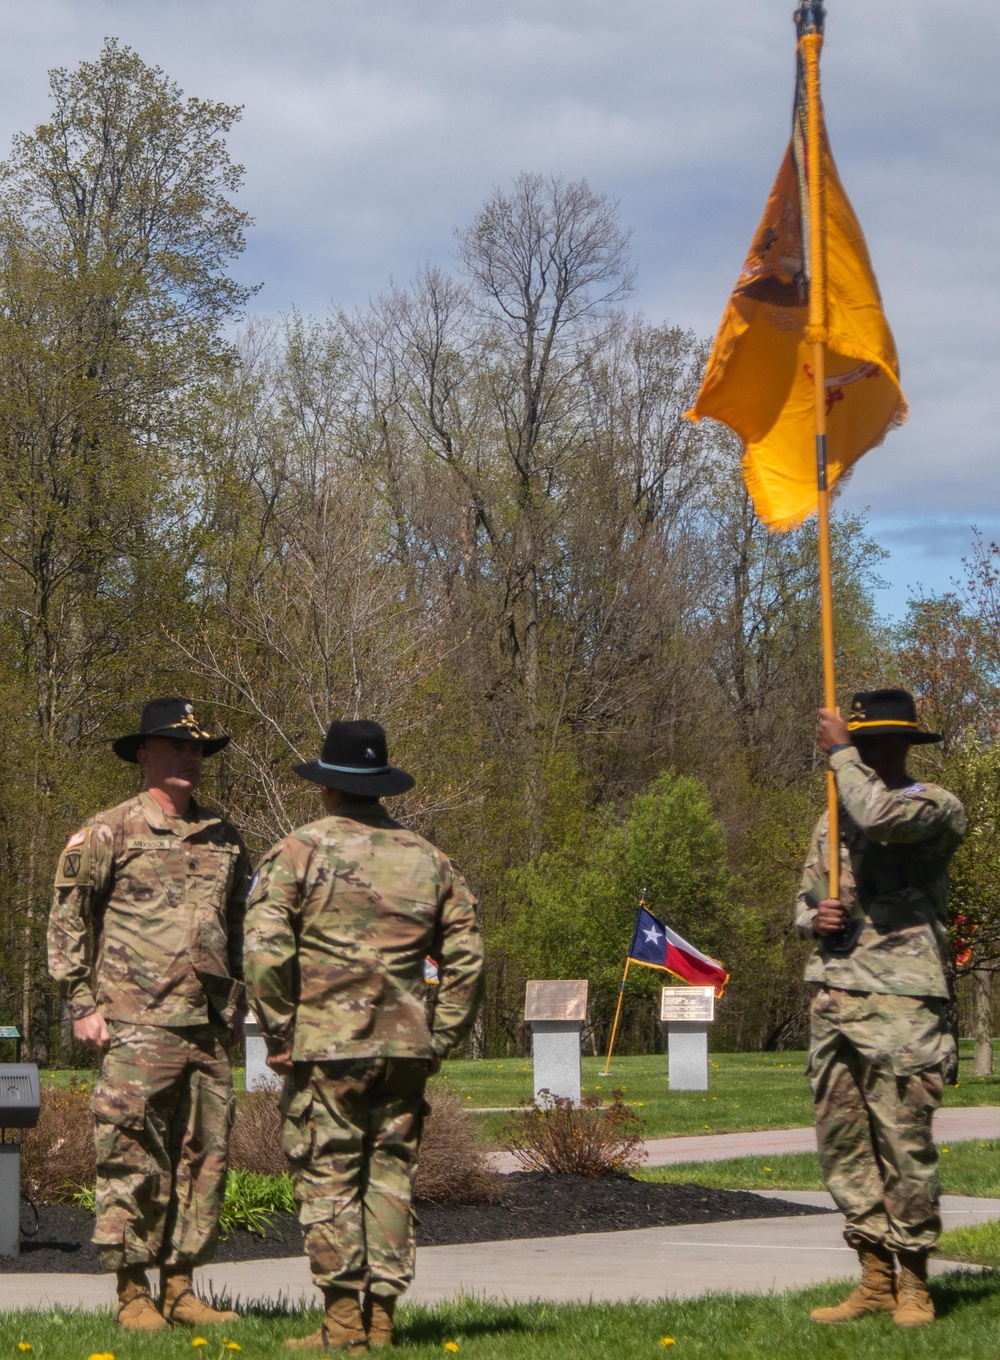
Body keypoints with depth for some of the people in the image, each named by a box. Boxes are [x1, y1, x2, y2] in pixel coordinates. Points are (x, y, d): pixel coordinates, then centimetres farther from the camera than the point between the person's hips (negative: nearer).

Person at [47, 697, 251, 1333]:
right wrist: (83, 1002, -5)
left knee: (205, 1155, 6)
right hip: (137, 1023, -5)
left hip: (209, 1026, 5)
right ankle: (133, 1292, 1)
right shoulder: (108, 832, 0)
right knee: (134, 1157, -6)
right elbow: (67, 919, 1)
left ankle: (180, 1287, 14)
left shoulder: (224, 838, 15)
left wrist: (236, 1005, 19)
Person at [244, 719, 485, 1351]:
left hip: (324, 1042, -4)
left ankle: (344, 1319, -1)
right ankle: (381, 1316, 10)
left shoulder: (300, 851, -3)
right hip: (404, 1044, 4)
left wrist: (279, 1031, -5)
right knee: (391, 1176, 9)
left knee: (329, 1179, 1)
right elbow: (466, 957, 9)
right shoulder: (428, 858, 11)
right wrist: (442, 1039, 12)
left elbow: (264, 948, -13)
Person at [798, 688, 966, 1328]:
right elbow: (804, 903, 25)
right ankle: (876, 1281, 13)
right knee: (844, 1144, 6)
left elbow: (880, 817, -25)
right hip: (835, 1002, 7)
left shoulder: (935, 806, -3)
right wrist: (814, 918, 1)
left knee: (905, 1144, -6)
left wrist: (840, 751, -11)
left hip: (902, 1003, -7)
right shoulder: (834, 819, 19)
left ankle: (914, 1284, 3)